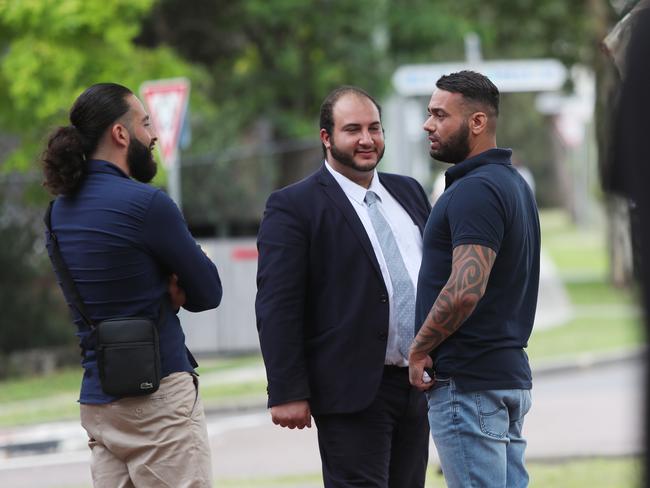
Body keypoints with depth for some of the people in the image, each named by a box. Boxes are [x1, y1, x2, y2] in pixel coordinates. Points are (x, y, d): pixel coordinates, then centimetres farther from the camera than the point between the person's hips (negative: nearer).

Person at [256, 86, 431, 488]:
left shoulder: (409, 193, 15)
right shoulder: (294, 207, -6)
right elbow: (277, 307, -11)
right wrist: (287, 393, -16)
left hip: (418, 386, 7)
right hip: (353, 390, -7)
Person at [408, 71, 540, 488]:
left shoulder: (476, 190, -16)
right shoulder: (513, 183, 16)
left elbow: (464, 290, -26)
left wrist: (419, 349, -12)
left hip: (467, 382, -10)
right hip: (509, 372, 10)